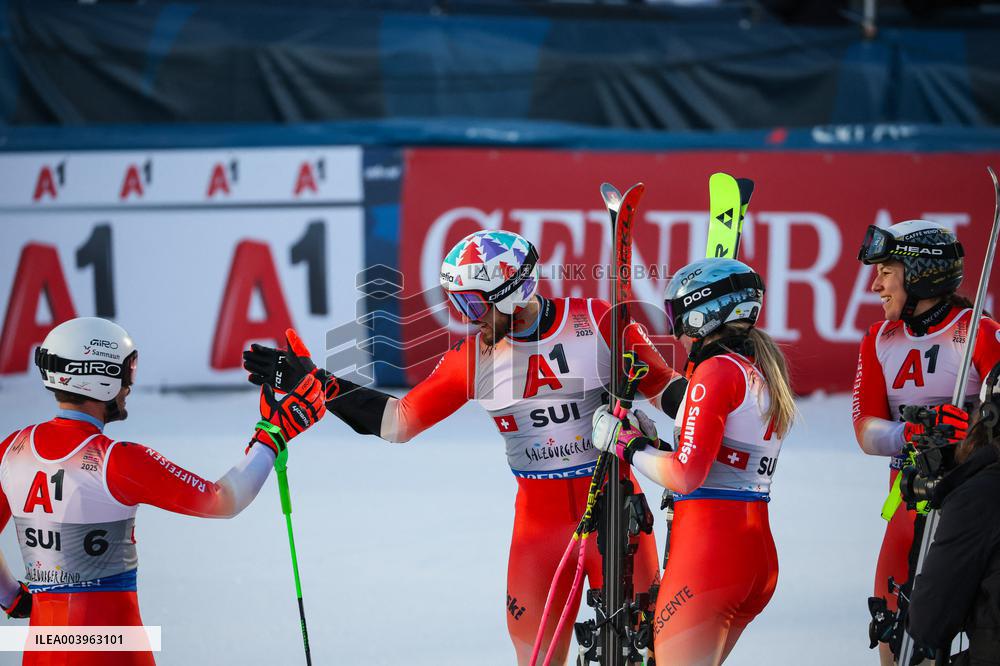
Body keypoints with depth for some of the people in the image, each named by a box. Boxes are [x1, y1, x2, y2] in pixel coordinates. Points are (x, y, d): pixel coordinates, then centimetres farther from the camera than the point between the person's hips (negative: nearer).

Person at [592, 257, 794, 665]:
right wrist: (651, 443, 14)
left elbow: (686, 476, -17)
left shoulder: (716, 371, -11)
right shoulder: (764, 374, 16)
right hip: (758, 552, 9)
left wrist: (626, 444, -3)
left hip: (708, 547, -9)